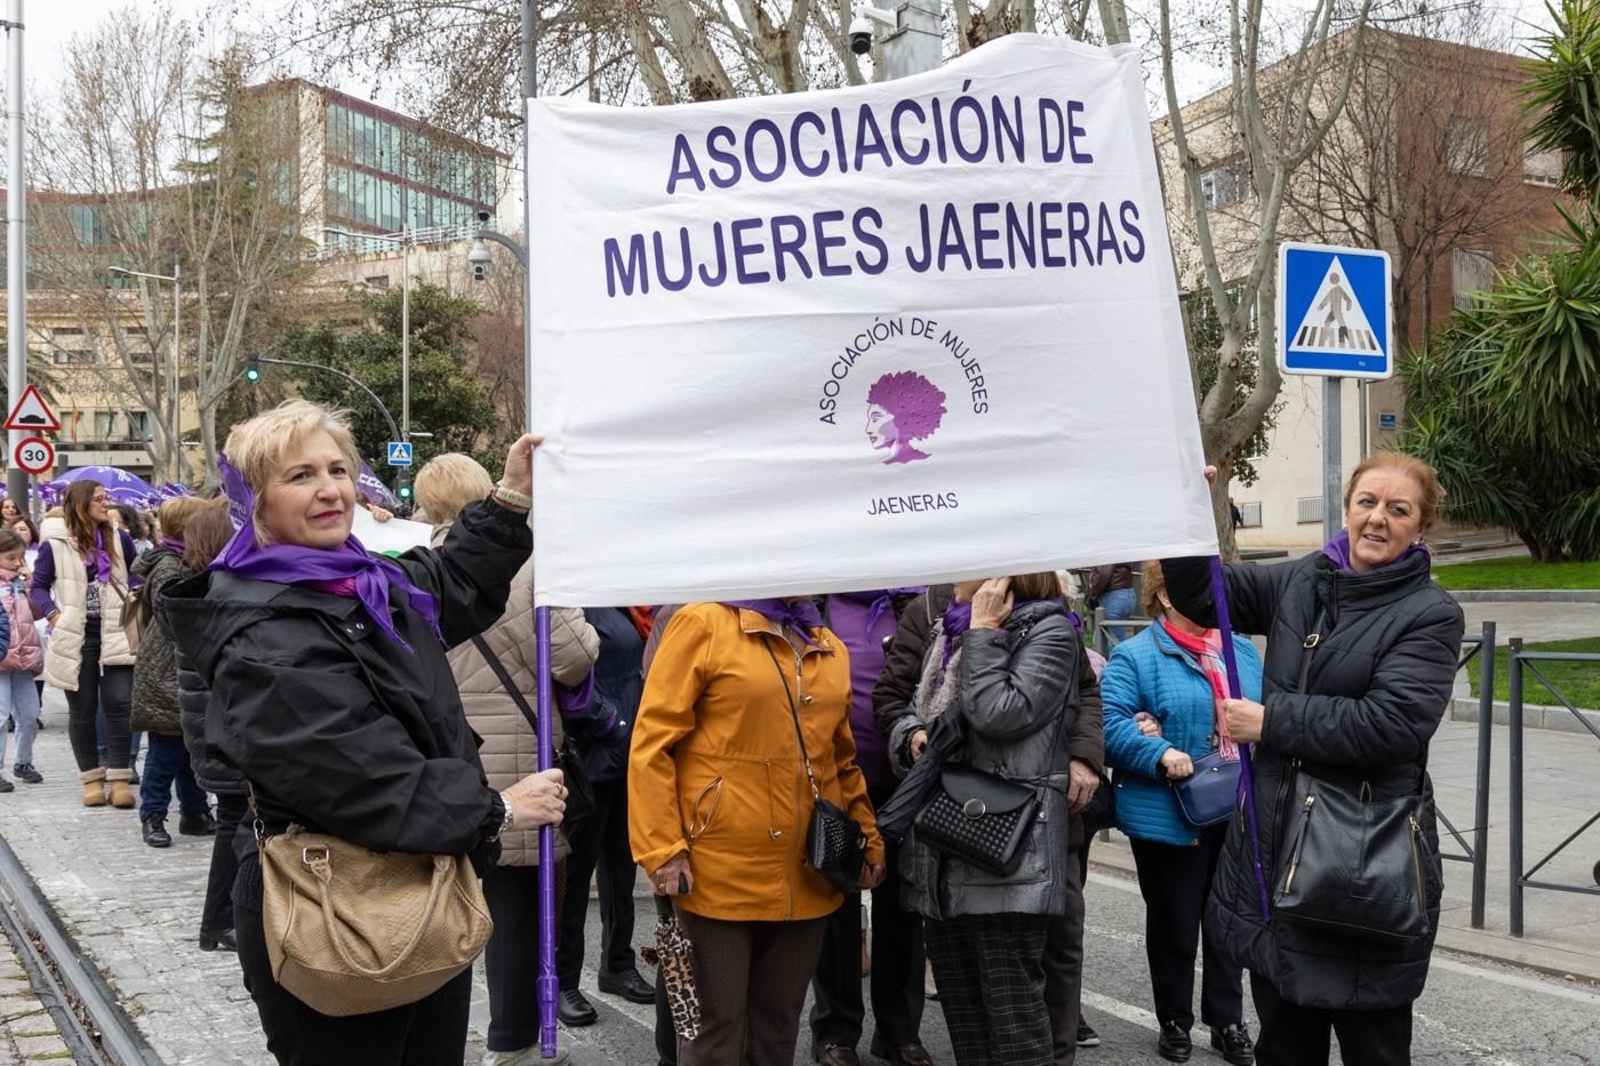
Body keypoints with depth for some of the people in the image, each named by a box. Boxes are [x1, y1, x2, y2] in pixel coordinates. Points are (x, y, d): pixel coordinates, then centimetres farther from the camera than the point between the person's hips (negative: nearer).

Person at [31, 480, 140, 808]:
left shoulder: (119, 540, 7)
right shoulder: (56, 547, -1)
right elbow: (38, 587, 4)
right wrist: (53, 614, -11)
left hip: (115, 636, 1)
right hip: (75, 639, -1)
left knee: (118, 706, -4)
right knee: (82, 710, 6)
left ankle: (119, 778, 1)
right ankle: (92, 778, 16)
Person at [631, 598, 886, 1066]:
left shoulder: (832, 650, 13)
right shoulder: (704, 625, -5)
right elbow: (652, 743, -9)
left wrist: (869, 839, 13)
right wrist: (663, 850, -14)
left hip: (807, 877, 6)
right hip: (719, 875, -5)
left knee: (778, 1027, 14)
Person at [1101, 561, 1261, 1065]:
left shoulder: (1242, 650, 10)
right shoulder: (1134, 656, -8)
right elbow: (1109, 723, -18)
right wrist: (1160, 753, -28)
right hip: (1168, 816, -5)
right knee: (1174, 923, 9)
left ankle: (1227, 1022, 29)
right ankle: (1174, 1022, 26)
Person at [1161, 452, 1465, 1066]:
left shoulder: (1430, 615, -9)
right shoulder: (1300, 583, 7)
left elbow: (1391, 724, -21)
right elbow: (1200, 595, 12)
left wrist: (1270, 720, -17)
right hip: (1275, 838, 6)